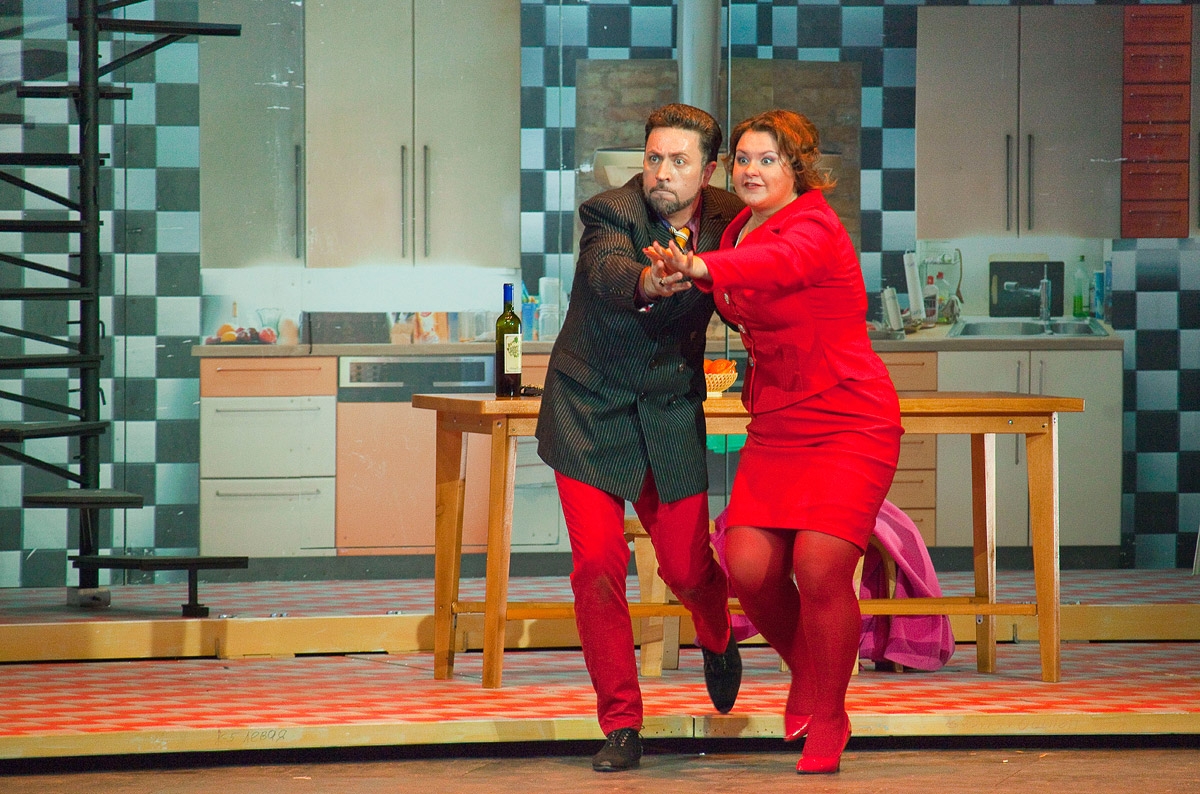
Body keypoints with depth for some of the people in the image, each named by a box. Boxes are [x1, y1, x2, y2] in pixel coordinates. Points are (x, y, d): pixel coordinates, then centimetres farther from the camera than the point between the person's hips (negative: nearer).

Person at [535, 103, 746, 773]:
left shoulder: (729, 219, -5)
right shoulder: (612, 214, -19)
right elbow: (607, 271, -43)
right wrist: (645, 283, -64)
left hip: (672, 415, 3)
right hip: (591, 414, -3)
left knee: (686, 567, 2)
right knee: (597, 566, -10)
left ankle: (718, 640, 40)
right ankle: (621, 725, 4)